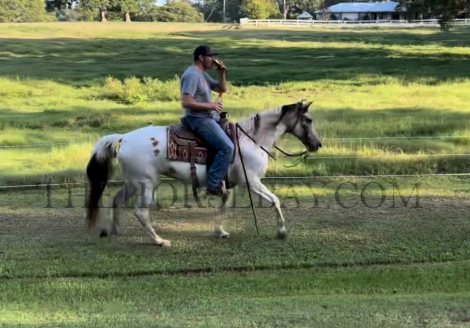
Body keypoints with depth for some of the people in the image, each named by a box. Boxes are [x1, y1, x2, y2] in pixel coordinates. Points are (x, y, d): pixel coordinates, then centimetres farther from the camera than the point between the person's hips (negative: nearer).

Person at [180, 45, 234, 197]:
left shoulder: (202, 74, 14)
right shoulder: (192, 75, -18)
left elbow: (222, 89, 20)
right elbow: (186, 103, -25)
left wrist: (221, 73, 3)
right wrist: (210, 105, -20)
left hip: (207, 117, 11)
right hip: (199, 119, -11)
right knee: (227, 147, -19)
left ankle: (217, 177, 18)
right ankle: (213, 184, -15)